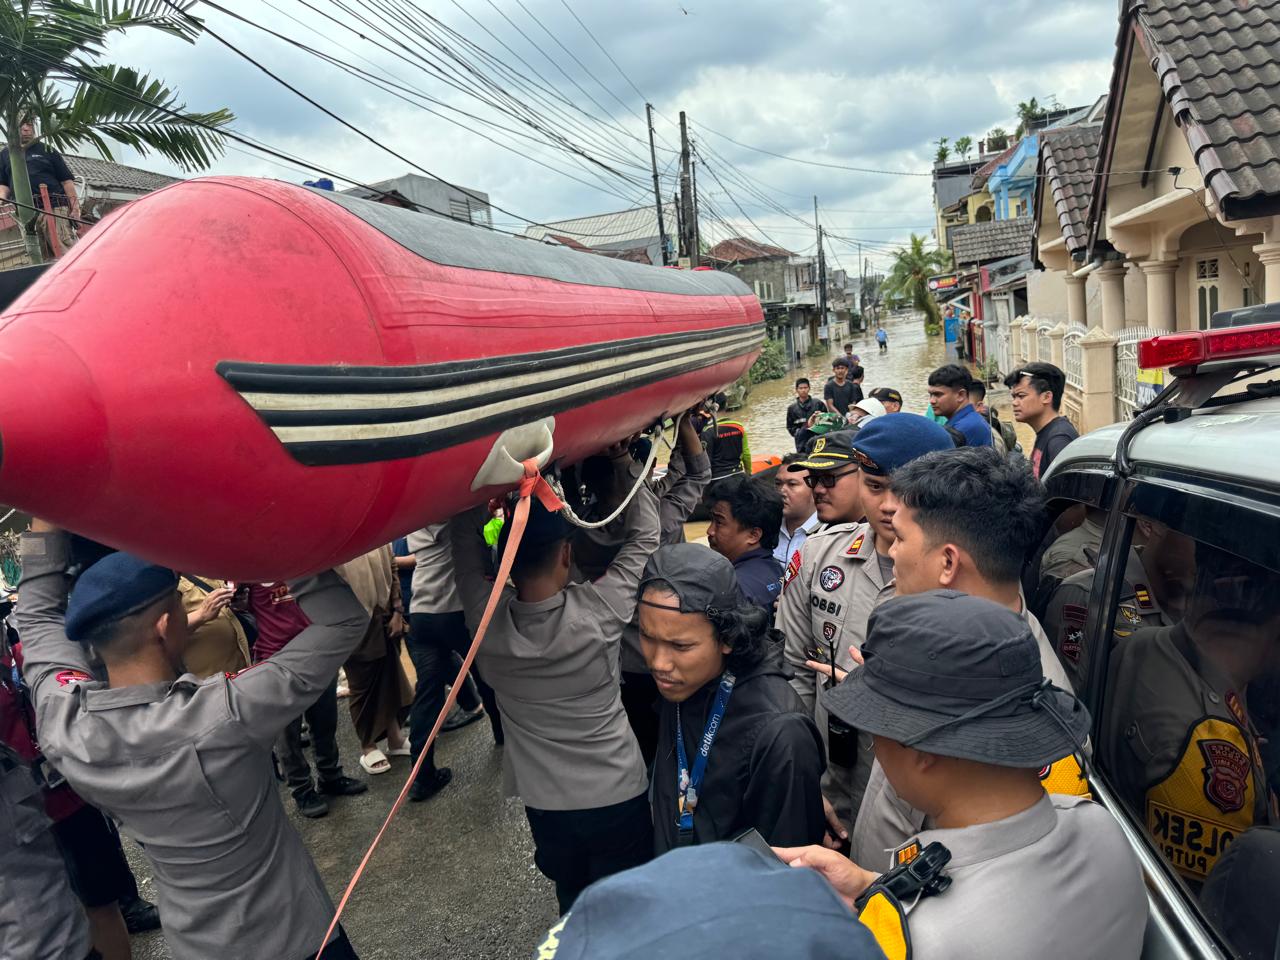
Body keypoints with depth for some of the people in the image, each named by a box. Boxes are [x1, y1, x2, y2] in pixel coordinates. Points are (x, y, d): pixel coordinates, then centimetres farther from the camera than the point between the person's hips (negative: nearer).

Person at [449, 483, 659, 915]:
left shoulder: (487, 620, -20)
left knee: (572, 901, 25)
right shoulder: (599, 612, -24)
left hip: (546, 806, 2)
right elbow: (645, 536, -10)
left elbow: (464, 531, -7)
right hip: (619, 799, -2)